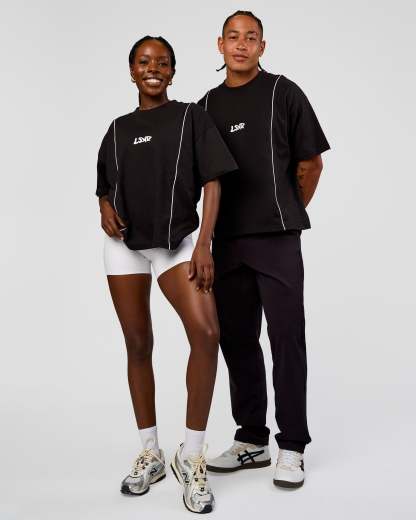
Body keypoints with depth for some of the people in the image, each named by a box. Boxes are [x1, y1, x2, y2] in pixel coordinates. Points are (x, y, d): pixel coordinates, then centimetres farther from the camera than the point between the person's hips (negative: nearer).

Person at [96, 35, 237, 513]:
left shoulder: (191, 117, 5)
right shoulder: (118, 128, 14)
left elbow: (212, 183, -3)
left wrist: (203, 245, -13)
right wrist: (105, 209, -2)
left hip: (178, 240, -3)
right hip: (125, 244, 3)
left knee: (206, 334, -23)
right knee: (138, 345, 6)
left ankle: (191, 456, -9)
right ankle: (150, 454, 19)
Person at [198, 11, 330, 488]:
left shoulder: (283, 92, 2)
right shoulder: (207, 105, 13)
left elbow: (310, 164, 4)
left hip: (276, 239, -4)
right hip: (226, 241, 5)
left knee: (286, 340, -3)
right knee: (237, 341, 8)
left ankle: (292, 448, 7)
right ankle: (251, 440, 21)